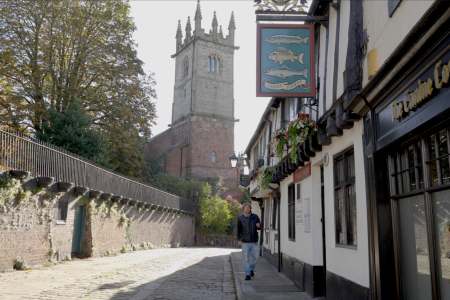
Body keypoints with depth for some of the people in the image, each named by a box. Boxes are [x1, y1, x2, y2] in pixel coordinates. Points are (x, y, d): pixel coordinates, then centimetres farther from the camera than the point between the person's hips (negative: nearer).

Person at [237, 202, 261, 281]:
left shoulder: (255, 217, 0)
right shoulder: (240, 218, -3)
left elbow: (259, 227, 10)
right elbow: (239, 229, 2)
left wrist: (258, 226, -13)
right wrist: (239, 239, -6)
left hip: (254, 241, 2)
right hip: (245, 241, -2)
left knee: (254, 257, 8)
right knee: (246, 258, -3)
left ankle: (251, 269, 35)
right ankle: (247, 274, 6)